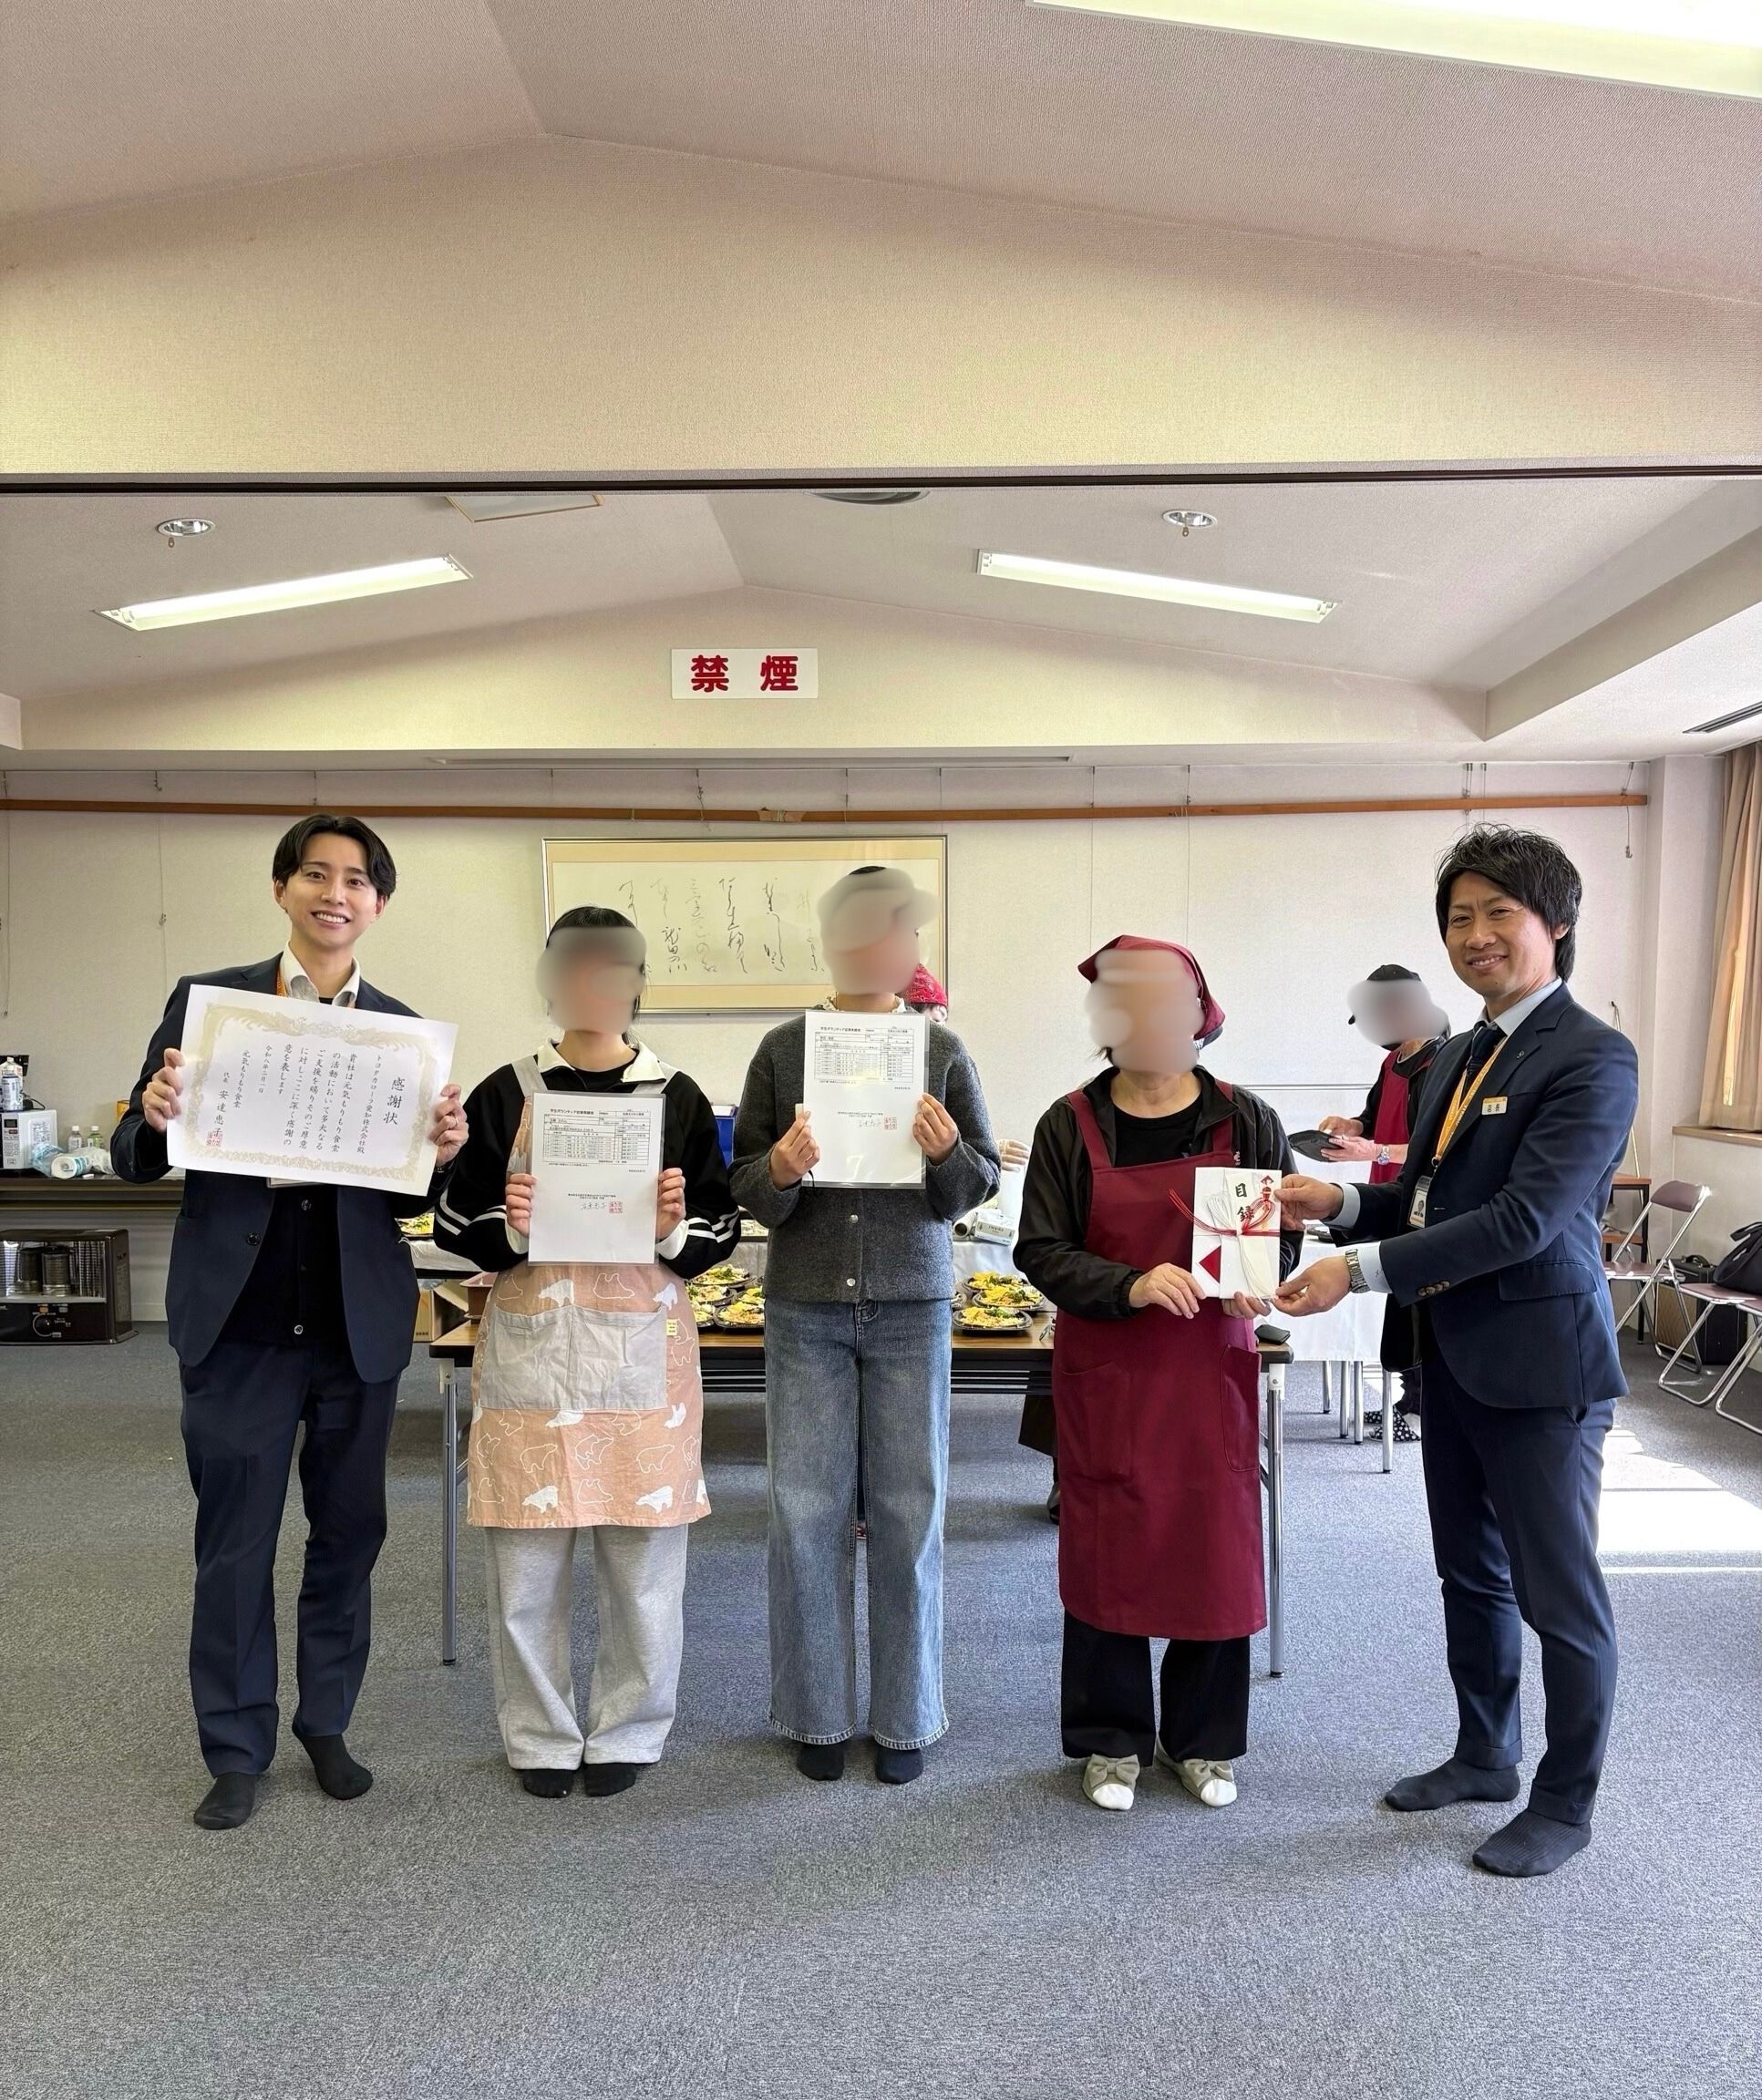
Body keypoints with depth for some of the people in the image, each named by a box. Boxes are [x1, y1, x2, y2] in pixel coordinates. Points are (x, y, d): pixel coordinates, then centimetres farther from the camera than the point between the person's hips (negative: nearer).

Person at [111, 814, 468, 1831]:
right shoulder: (207, 998, 0)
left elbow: (409, 1195, 6)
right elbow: (137, 1157, 1)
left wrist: (441, 1154, -14)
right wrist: (156, 1119, -20)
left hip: (359, 1318, 2)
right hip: (240, 1315, -1)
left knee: (349, 1532, 13)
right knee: (236, 1540, 9)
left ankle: (327, 1724, 33)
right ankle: (237, 1750, 27)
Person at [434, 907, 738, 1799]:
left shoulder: (677, 1097, 3)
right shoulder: (505, 1094, 3)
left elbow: (721, 1228, 5)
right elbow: (455, 1224, 5)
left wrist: (676, 1229, -15)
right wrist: (509, 1230, -14)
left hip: (642, 1347, 0)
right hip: (531, 1345, 0)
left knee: (643, 1554, 6)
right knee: (525, 1557, 6)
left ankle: (627, 1732, 25)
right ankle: (540, 1736, 25)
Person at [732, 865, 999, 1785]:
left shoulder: (941, 1049, 1)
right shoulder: (783, 1049, 1)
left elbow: (978, 1185, 3)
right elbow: (743, 1183, 3)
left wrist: (948, 1152, -17)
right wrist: (780, 1171, -18)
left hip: (910, 1304, 0)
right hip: (805, 1305, 0)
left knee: (909, 1514, 6)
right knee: (806, 1512, 5)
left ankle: (904, 1717, 23)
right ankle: (816, 1714, 23)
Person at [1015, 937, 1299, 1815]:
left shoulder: (1245, 1121, -1)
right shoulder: (1070, 1125, -4)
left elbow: (1284, 1232, 3)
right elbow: (1041, 1251, -7)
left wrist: (1258, 1280, -19)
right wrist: (1131, 1287, -23)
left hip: (1213, 1368, 1)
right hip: (1105, 1372, -1)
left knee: (1215, 1548, 9)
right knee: (1106, 1550, 7)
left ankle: (1203, 1739, 29)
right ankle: (1112, 1740, 26)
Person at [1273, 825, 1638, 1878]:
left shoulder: (1591, 1058, -16)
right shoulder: (1461, 1054, 10)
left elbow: (1528, 1217, -24)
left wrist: (1362, 1269, -26)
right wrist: (1345, 1202, -5)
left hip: (1540, 1359, -8)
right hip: (1456, 1354, 8)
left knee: (1558, 1590, 8)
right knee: (1471, 1573, 20)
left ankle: (1566, 1804, 26)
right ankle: (1485, 1756, 39)